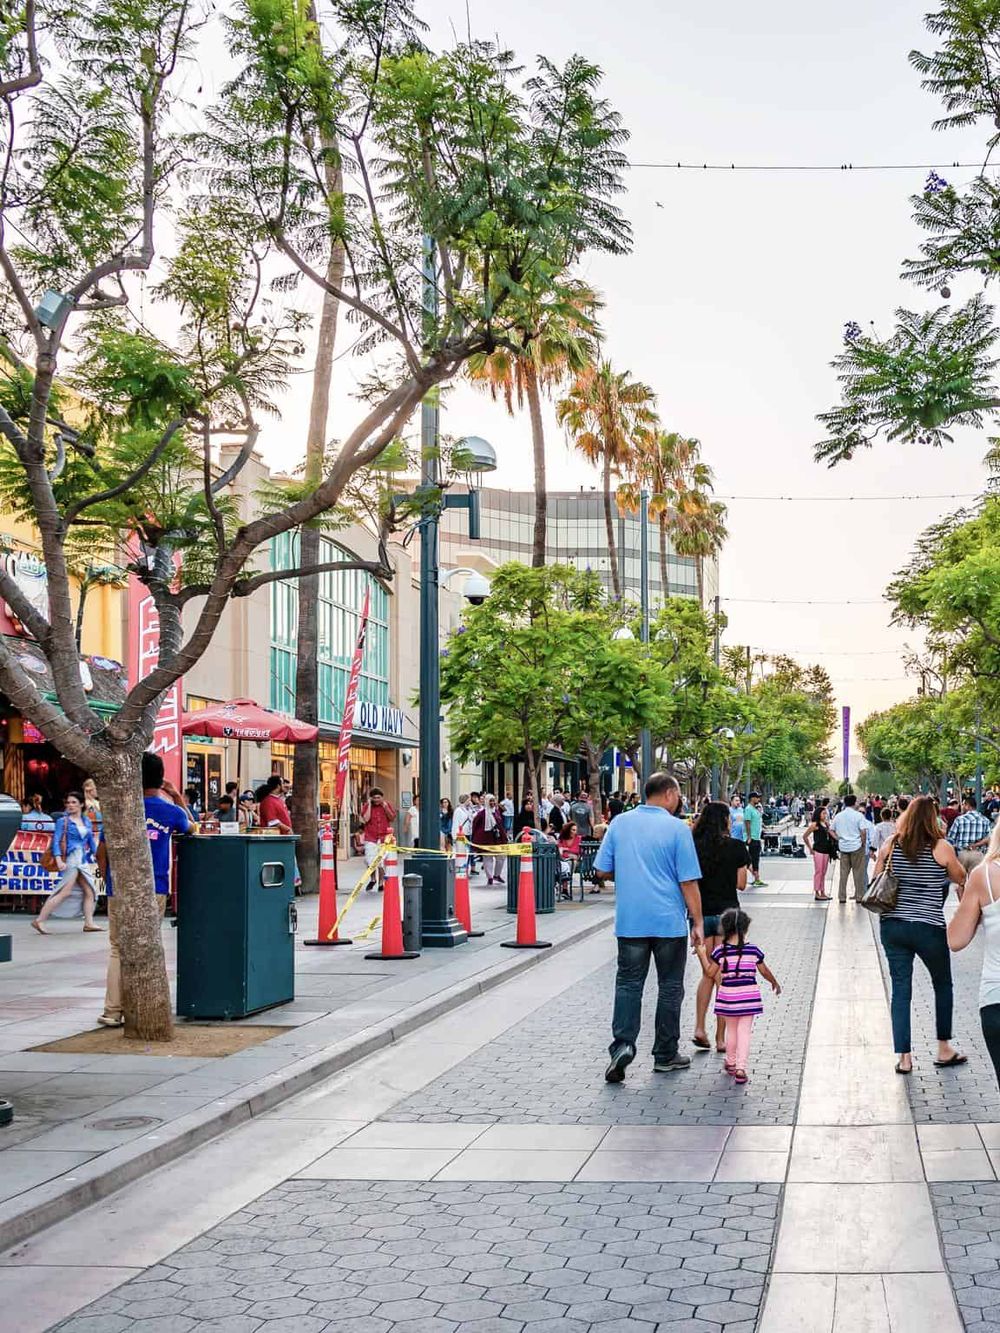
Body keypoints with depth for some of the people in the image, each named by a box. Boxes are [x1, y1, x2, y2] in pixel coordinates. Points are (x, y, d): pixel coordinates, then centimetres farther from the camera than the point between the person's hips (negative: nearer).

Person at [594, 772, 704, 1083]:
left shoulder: (620, 823, 2)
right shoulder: (677, 828, -8)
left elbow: (602, 871, 5)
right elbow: (688, 882, -10)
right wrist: (697, 921, -2)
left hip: (630, 921, 2)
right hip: (669, 921, -2)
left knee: (628, 983, 7)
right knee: (670, 987, 10)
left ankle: (622, 1044, -10)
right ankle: (665, 1055, 17)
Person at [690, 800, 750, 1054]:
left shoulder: (693, 845, -1)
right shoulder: (736, 847, -7)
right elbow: (741, 884, -2)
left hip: (701, 915, 2)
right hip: (726, 913, -2)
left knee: (708, 973, 16)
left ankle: (699, 1028, 3)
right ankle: (721, 1038, 6)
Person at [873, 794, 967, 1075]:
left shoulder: (890, 845, -1)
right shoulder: (941, 847, -10)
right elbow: (960, 879, 6)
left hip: (892, 926, 3)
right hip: (929, 928, -3)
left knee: (900, 989, 8)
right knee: (943, 985, 18)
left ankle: (903, 1057, 7)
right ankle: (944, 1050, 26)